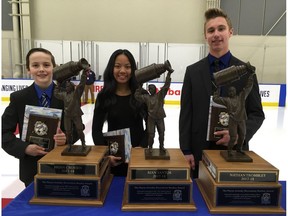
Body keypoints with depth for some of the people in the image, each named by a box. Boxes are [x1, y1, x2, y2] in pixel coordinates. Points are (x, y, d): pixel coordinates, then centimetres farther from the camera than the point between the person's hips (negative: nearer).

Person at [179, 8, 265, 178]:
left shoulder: (246, 71, 2)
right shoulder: (193, 71, 2)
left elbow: (257, 114, 2)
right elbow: (186, 114, -1)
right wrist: (186, 151, -7)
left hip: (234, 151, 0)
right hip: (199, 151, 0)